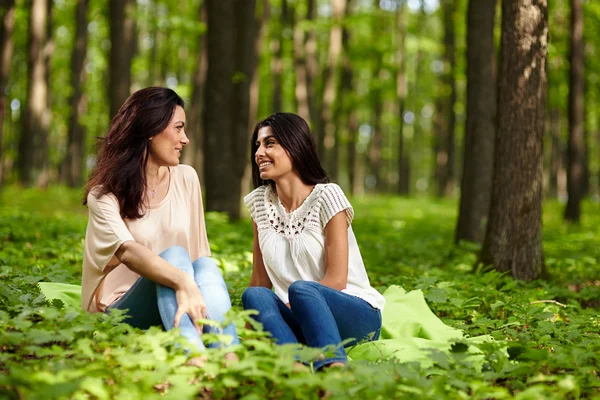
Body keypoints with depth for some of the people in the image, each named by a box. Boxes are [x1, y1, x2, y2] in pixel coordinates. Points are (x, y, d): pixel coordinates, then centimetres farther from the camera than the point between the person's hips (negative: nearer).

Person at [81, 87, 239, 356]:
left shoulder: (186, 178, 9)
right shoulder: (105, 194, -6)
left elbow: (200, 252, 8)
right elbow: (127, 250, -27)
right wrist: (182, 281, -45)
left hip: (174, 308, 4)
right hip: (120, 310, -3)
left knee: (206, 266, -27)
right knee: (174, 255, -30)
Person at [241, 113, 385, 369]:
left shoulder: (326, 197, -7)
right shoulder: (260, 202, 8)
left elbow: (336, 279, -11)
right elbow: (260, 280, 7)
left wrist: (293, 305, -16)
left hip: (357, 316, -4)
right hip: (301, 320, 4)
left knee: (300, 289, -34)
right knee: (254, 296, -26)